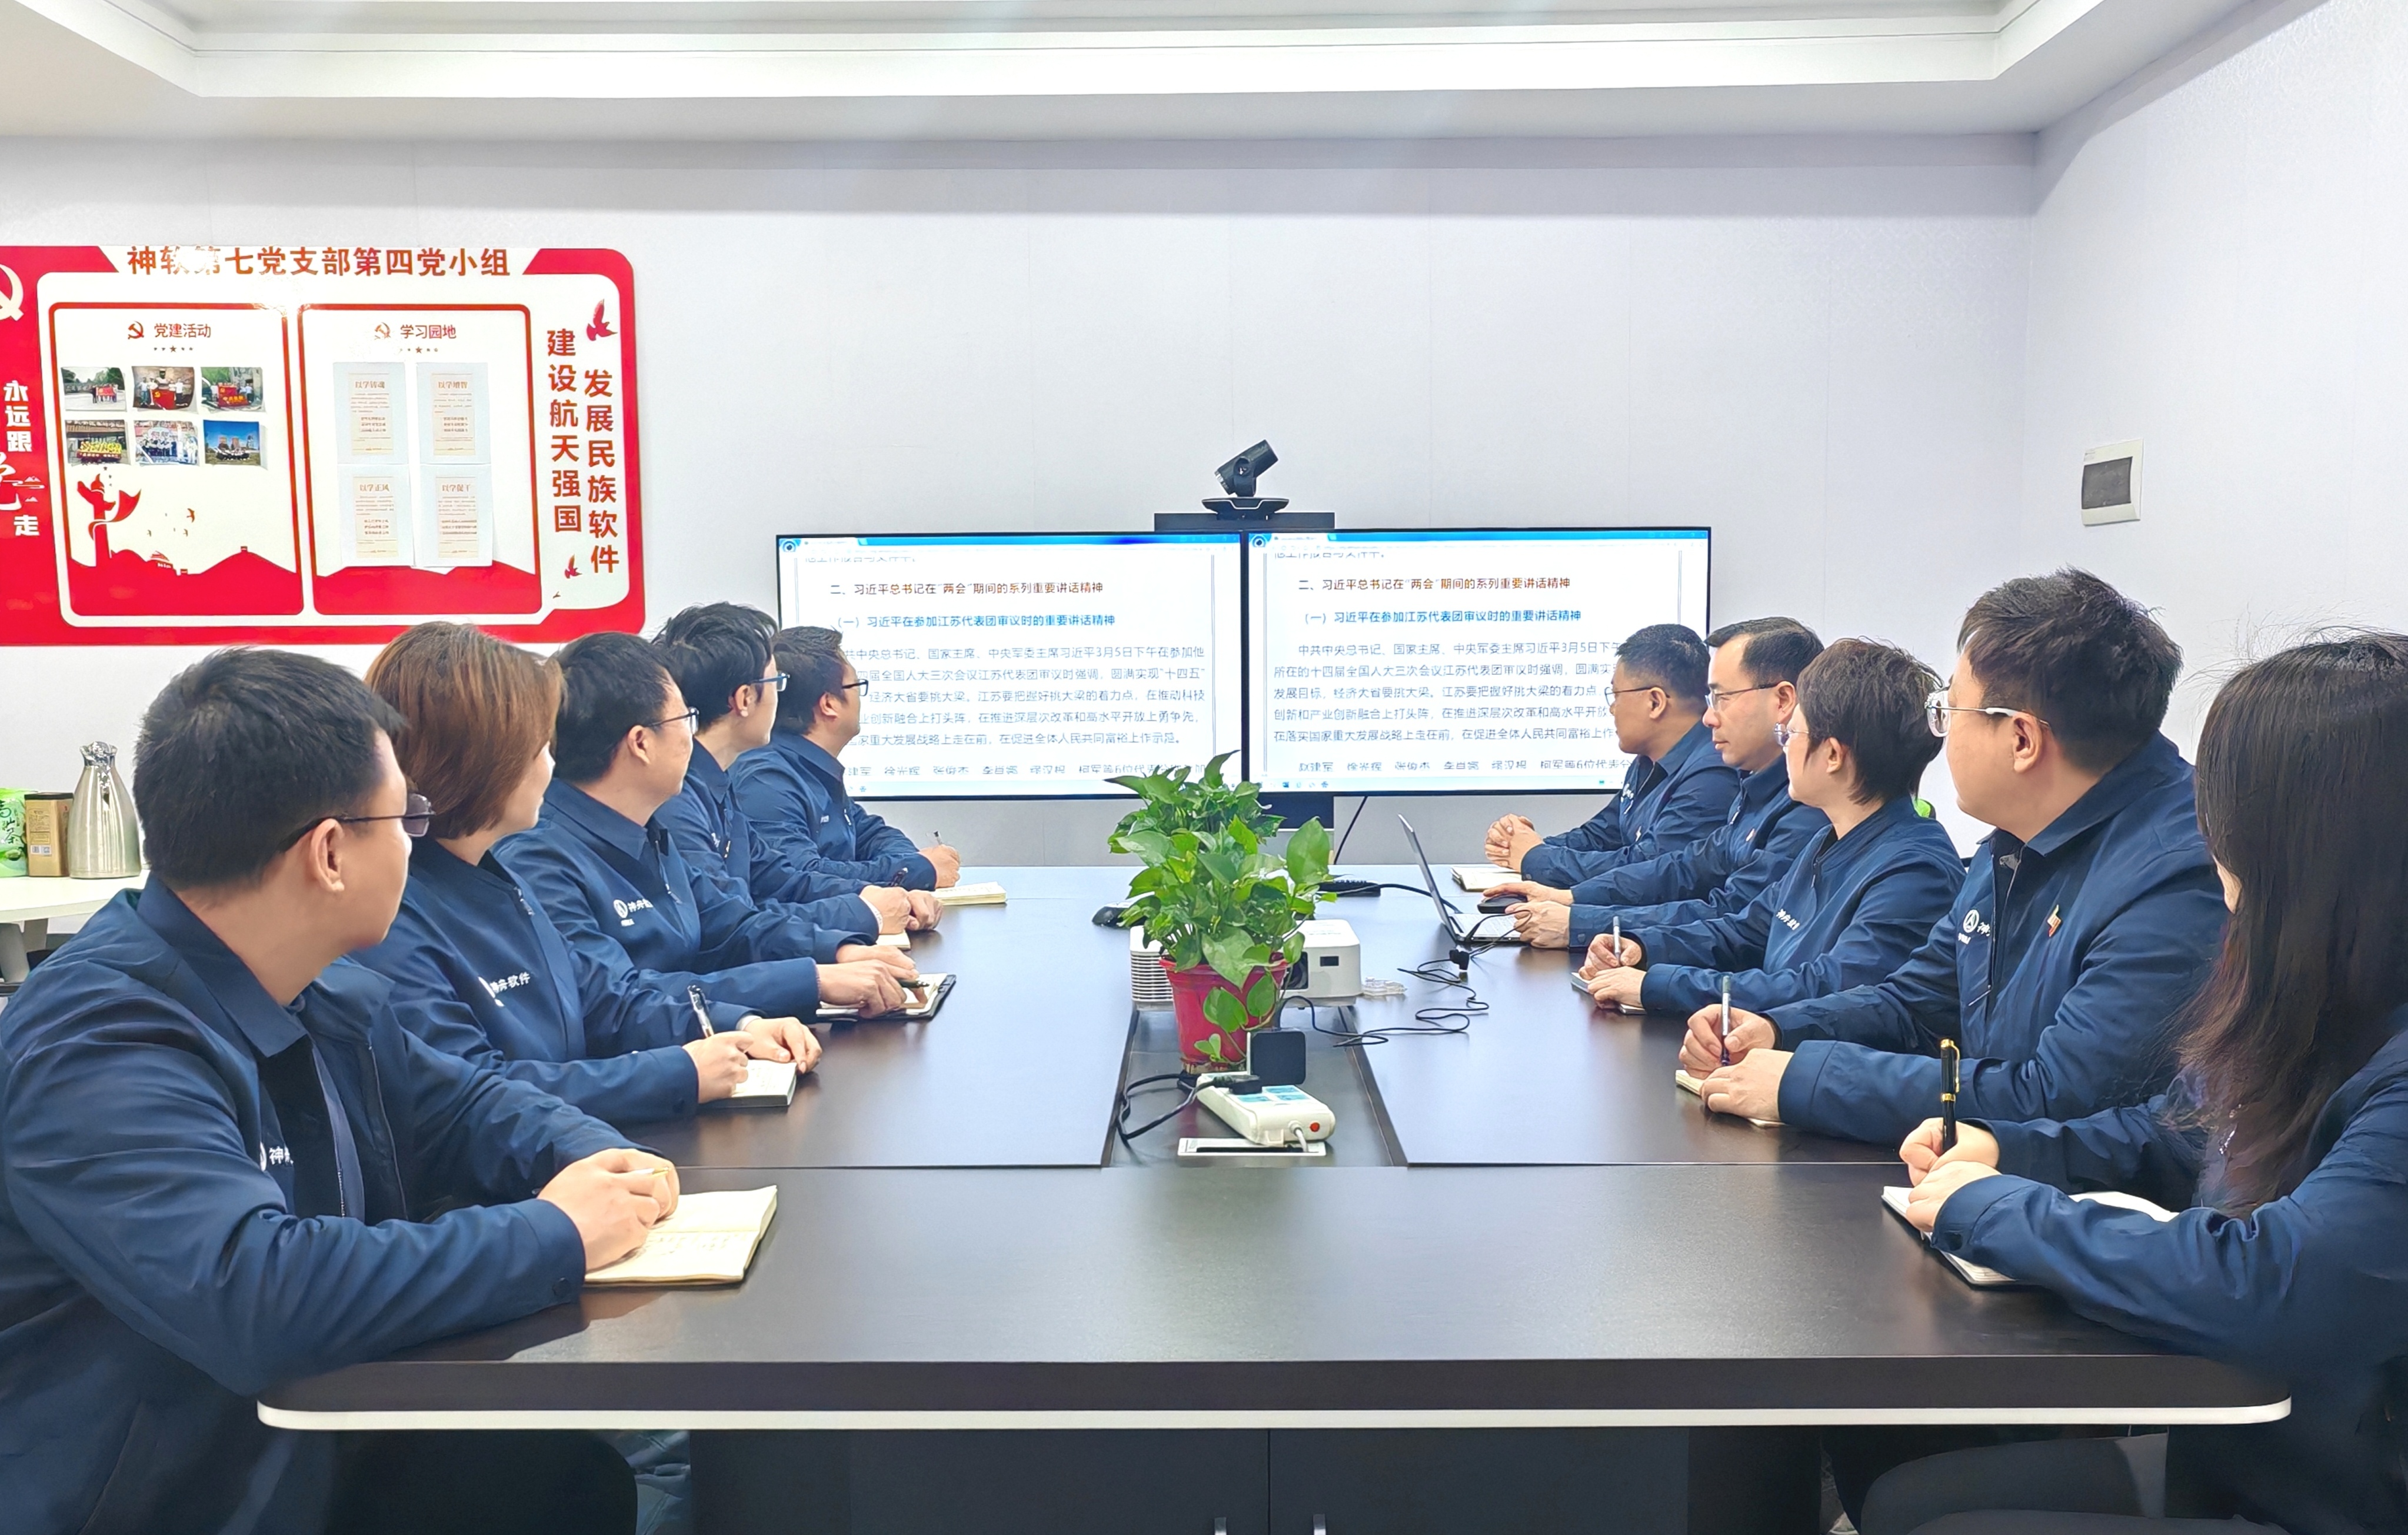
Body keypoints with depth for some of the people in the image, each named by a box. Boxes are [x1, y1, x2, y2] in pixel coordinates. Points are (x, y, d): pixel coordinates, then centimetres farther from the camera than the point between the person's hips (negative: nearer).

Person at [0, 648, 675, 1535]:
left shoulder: (336, 1003, 2)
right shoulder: (98, 1048, -25)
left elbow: (459, 1106, 17)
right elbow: (254, 1293, -37)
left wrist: (594, 1159, -4)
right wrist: (555, 1234, -26)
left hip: (329, 1455, 8)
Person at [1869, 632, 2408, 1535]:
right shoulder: (2313, 1014, 3)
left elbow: (2272, 1288, -35)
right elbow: (2173, 1134, 19)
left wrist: (1989, 1206, -21)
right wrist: (2005, 1150, 1)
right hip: (2221, 1454, 8)